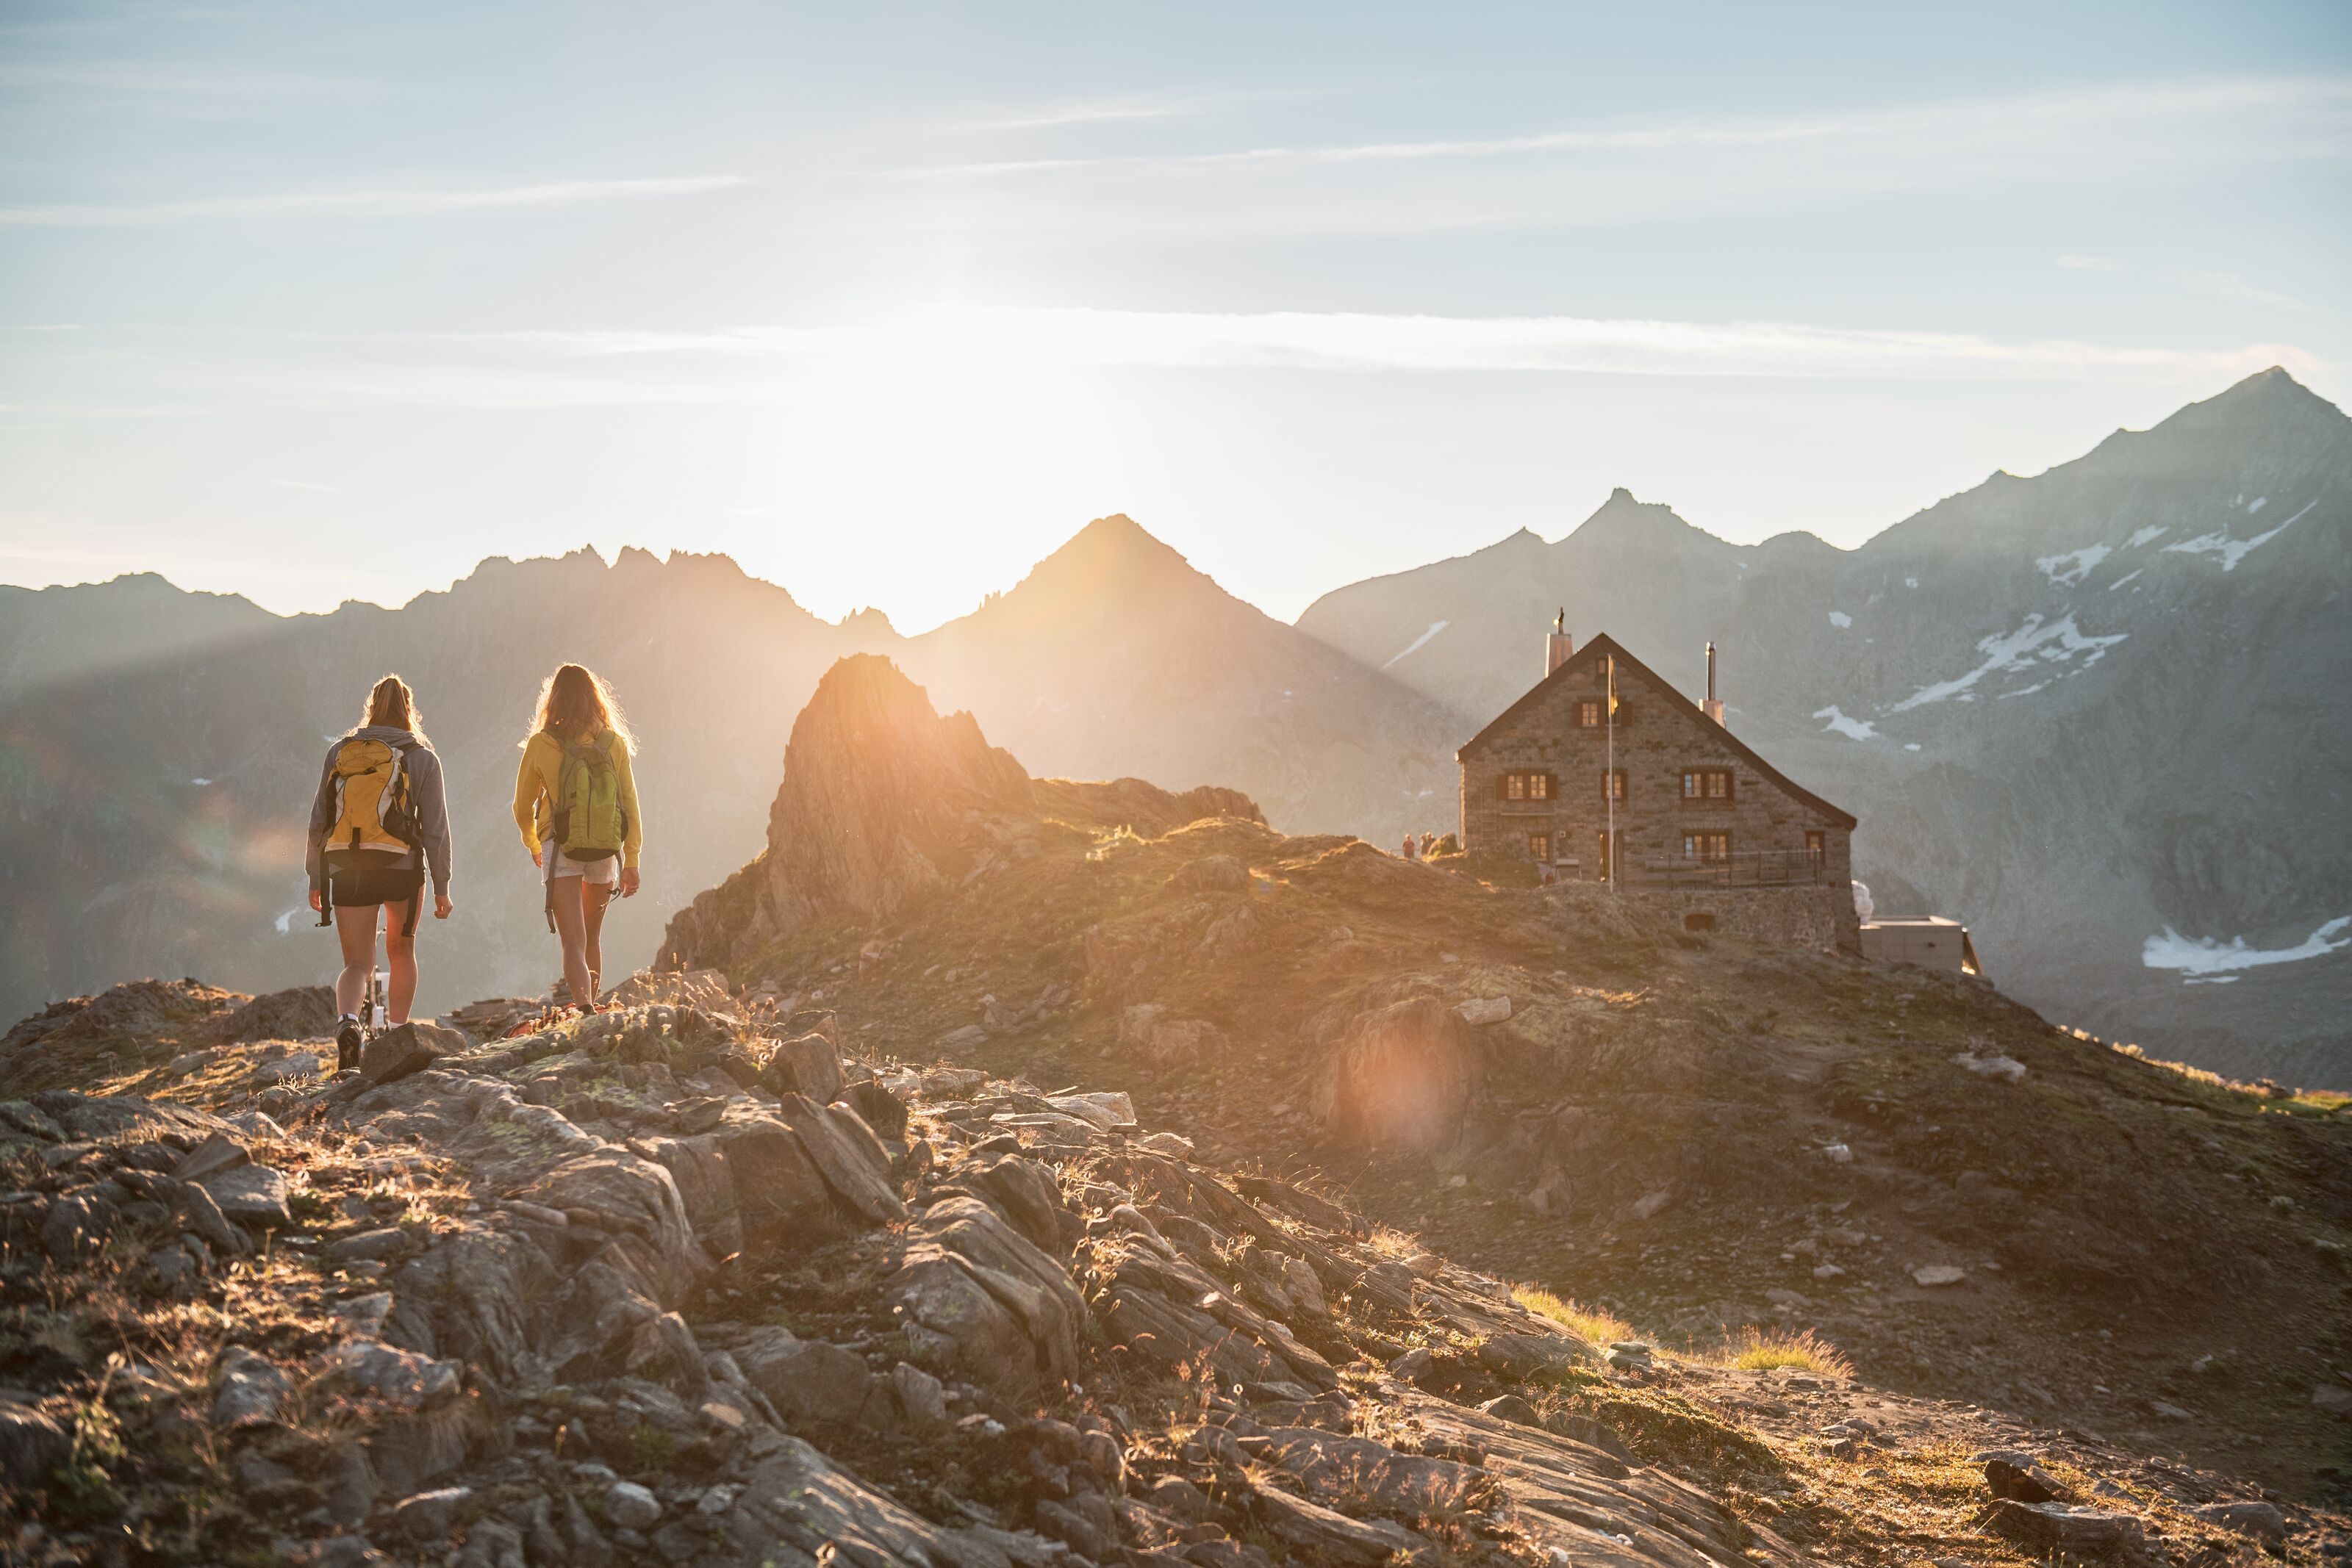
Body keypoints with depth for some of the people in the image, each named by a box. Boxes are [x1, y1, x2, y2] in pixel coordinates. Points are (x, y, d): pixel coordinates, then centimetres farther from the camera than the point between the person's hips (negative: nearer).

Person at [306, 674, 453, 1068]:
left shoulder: (340, 751, 8)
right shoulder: (422, 757, 1)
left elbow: (318, 820, 8)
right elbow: (436, 828, -1)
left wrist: (315, 879, 15)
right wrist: (442, 886, 4)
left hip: (346, 869, 1)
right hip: (402, 868, -1)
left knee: (357, 963, 5)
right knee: (401, 950, 21)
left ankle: (347, 1021, -25)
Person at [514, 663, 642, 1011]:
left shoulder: (541, 744, -3)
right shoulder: (615, 743, 1)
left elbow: (523, 806, 8)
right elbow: (630, 804, 1)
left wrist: (533, 845, 26)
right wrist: (631, 861, 6)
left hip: (560, 851, -3)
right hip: (605, 852, 3)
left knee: (573, 943, -8)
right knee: (592, 936, 22)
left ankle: (584, 1009, -27)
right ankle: (590, 1006, 32)